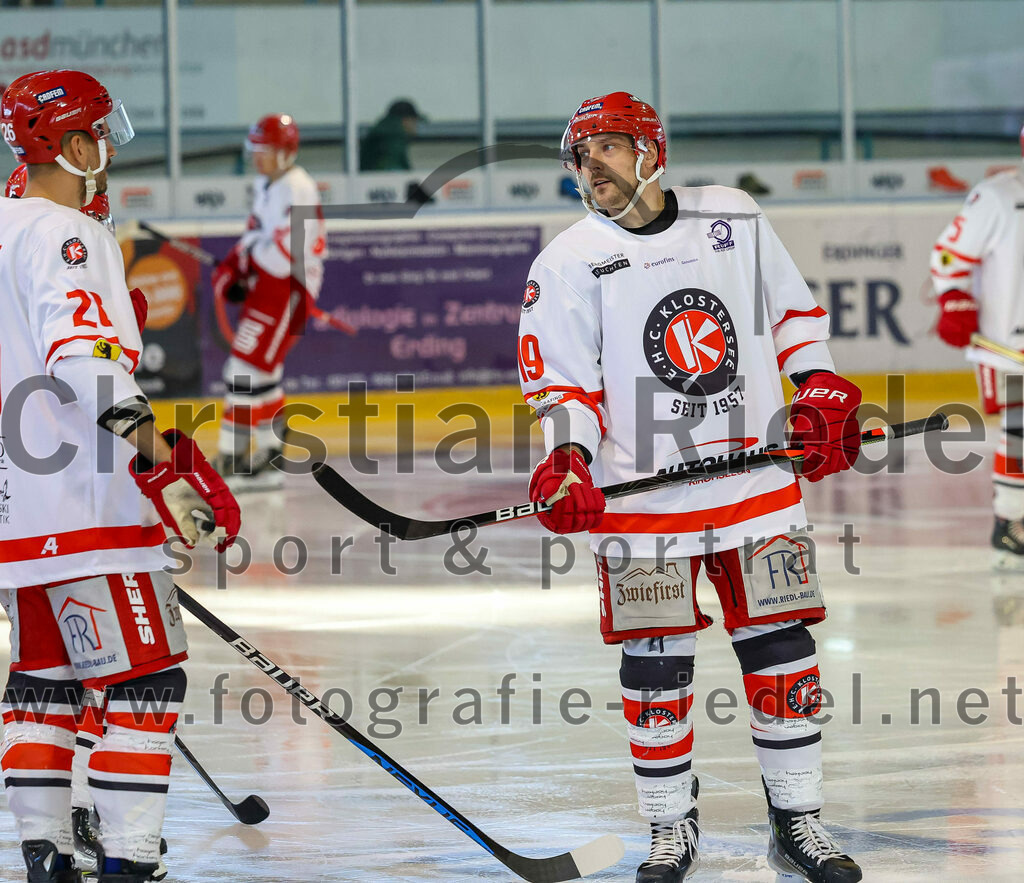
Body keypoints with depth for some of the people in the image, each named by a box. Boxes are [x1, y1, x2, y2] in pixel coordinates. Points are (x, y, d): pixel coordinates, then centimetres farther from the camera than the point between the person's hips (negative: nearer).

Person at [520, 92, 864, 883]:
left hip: (757, 480, 2)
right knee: (656, 668, 1)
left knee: (782, 652, 4)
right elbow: (562, 380, -4)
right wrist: (568, 461, -19)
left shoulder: (735, 220, 4)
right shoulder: (570, 262, -2)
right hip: (642, 500, -2)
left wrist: (824, 396, 5)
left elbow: (793, 313, 15)